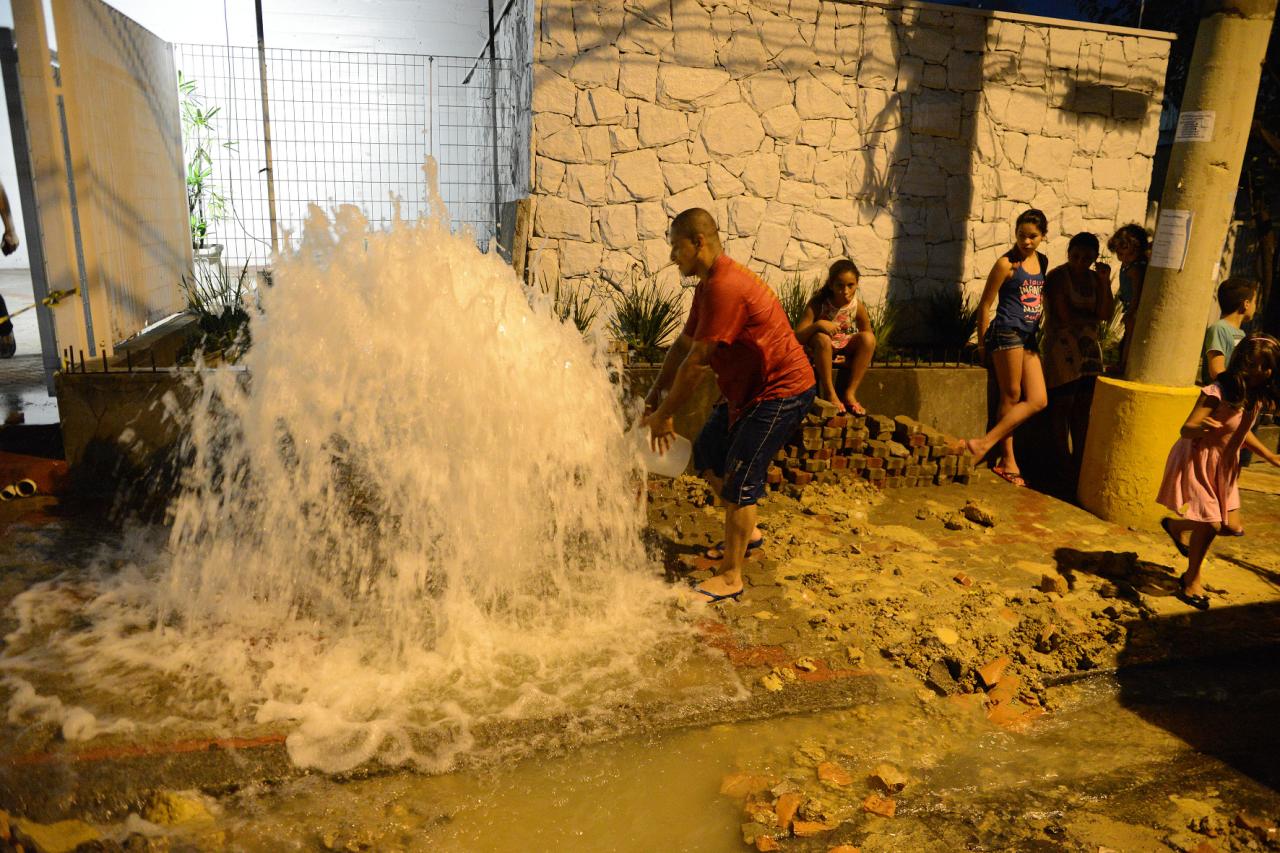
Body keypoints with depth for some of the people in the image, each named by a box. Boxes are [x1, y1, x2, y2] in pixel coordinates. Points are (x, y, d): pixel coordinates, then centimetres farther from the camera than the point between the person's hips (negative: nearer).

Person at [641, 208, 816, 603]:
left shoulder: (724, 287, -25)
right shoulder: (708, 286, 9)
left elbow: (695, 362, -24)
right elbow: (683, 345, 13)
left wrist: (664, 416, -15)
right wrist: (654, 396, 8)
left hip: (781, 393, -11)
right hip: (748, 389, 11)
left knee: (739, 477, -9)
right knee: (707, 453, 17)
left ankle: (730, 577, 3)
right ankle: (747, 533, 34)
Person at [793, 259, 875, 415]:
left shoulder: (857, 306, -14)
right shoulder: (818, 304, -22)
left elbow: (867, 340, -2)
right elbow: (797, 338, -26)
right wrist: (818, 324, -43)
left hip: (845, 347, 3)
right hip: (820, 350, -3)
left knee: (869, 337, -24)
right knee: (822, 338, -37)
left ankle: (850, 392, -18)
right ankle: (829, 393, -24)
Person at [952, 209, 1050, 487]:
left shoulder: (1042, 261, 12)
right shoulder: (1006, 264, -7)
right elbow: (985, 305, -6)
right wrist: (982, 342, -4)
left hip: (1029, 338, 7)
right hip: (1007, 333, -7)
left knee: (1038, 401, 1)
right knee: (1011, 396, -3)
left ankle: (986, 442, 0)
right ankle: (1008, 461, 6)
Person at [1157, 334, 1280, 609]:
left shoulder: (1257, 397, -2)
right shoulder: (1217, 393, -24)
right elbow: (1186, 430, -28)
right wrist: (1202, 426, -49)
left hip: (1225, 466, 7)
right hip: (1197, 461, -7)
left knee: (1232, 527, 9)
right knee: (1211, 523, -7)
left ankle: (1176, 525, 37)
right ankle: (1192, 581, 14)